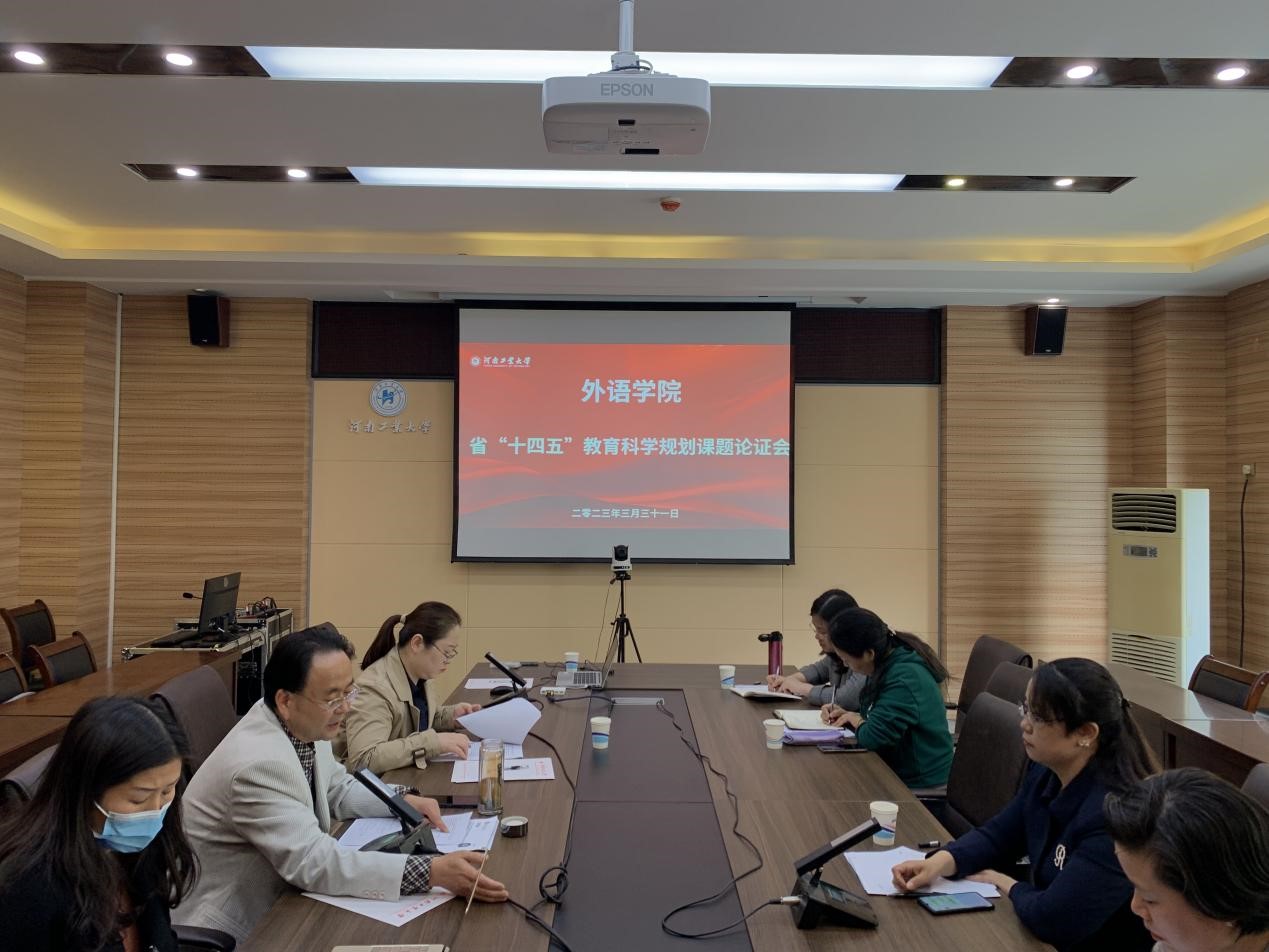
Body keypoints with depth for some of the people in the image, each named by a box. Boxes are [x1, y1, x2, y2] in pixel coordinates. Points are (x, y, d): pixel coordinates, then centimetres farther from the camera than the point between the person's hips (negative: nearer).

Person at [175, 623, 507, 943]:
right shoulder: (259, 764, -30)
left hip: (274, 901, 7)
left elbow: (337, 789, 11)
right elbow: (313, 862, -33)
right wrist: (431, 872, -39)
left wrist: (402, 800, -7)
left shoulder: (302, 725, -5)